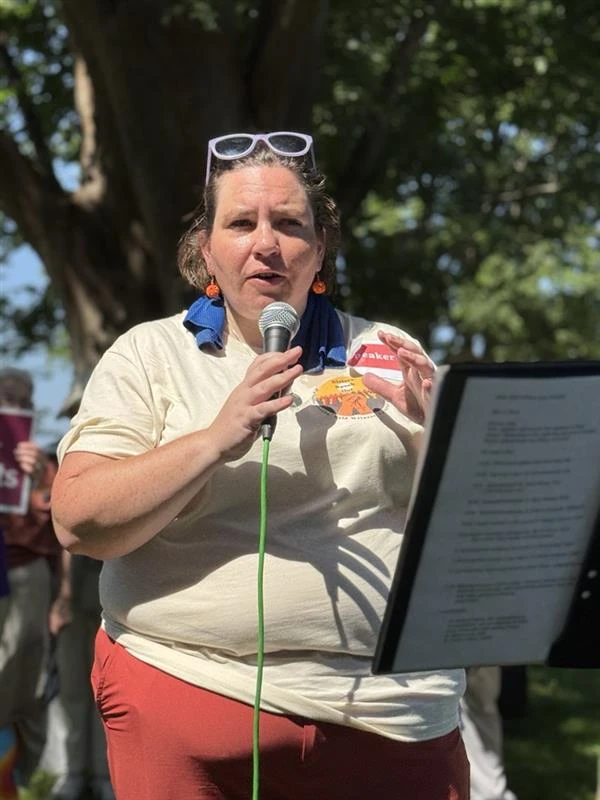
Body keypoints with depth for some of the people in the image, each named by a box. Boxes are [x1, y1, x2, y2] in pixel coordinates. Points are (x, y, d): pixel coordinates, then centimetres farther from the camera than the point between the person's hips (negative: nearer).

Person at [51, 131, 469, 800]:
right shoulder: (149, 355, 5)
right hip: (190, 691, -2)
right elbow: (78, 523, -8)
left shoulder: (387, 355, 11)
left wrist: (436, 435, -8)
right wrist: (217, 439, -18)